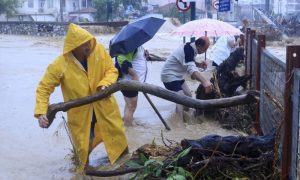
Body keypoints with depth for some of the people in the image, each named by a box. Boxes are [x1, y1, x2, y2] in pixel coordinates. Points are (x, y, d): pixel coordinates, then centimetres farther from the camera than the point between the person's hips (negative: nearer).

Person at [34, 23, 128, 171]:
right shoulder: (60, 65, -24)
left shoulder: (99, 50, -17)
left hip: (104, 105, 3)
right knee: (83, 146, 10)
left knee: (117, 136, 18)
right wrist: (40, 112, -30)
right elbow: (43, 88, -18)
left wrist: (105, 84, -29)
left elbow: (111, 70, -8)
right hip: (80, 113, -2)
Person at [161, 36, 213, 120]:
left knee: (188, 96, 15)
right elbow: (191, 69, -44)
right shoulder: (188, 50, -29)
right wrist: (205, 81, -58)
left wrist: (199, 64, -3)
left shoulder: (191, 47, 1)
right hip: (169, 76, -11)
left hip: (177, 75, 11)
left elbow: (190, 63, 18)